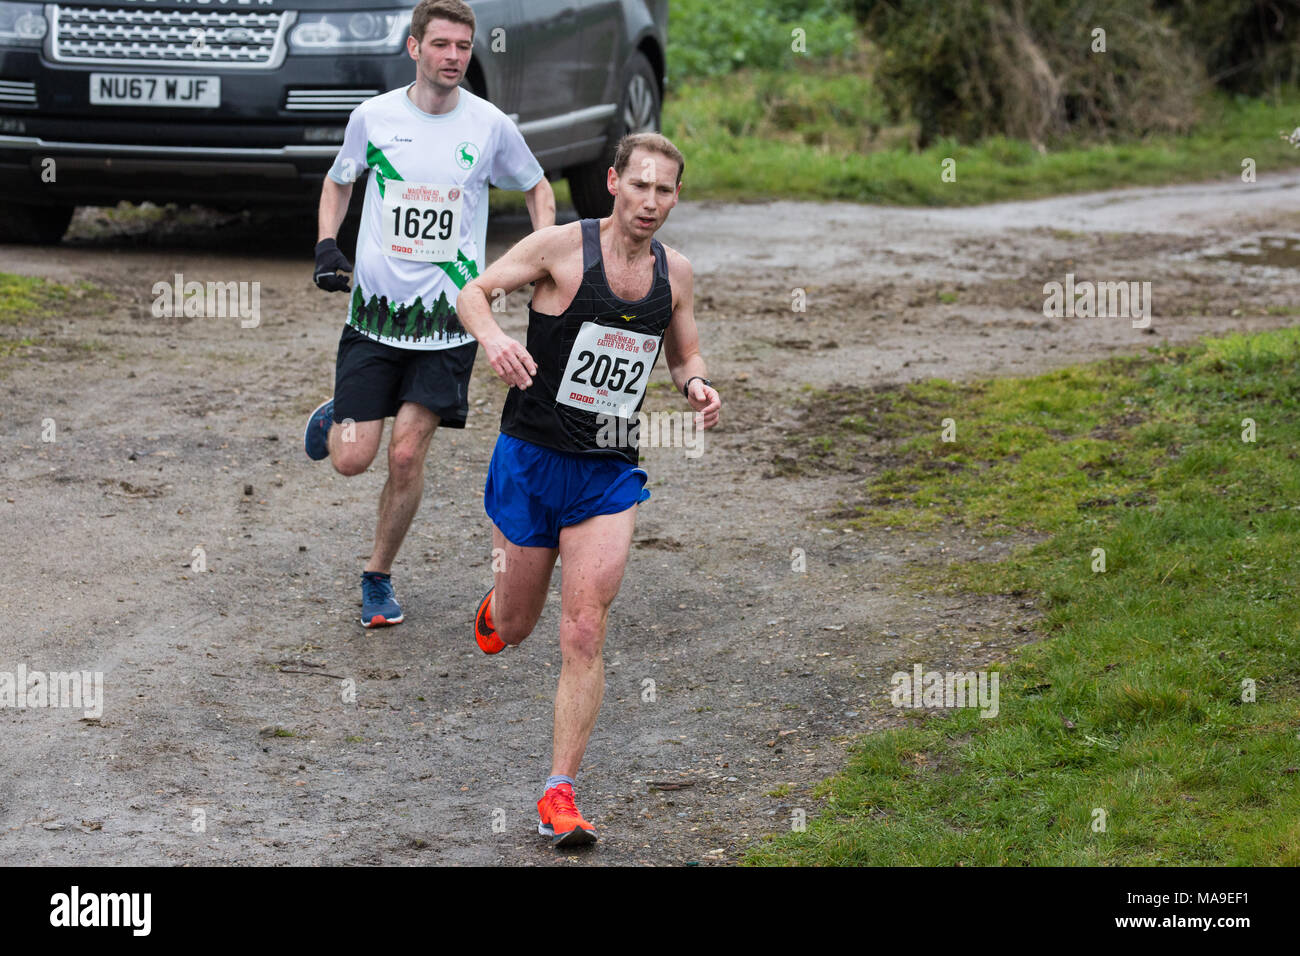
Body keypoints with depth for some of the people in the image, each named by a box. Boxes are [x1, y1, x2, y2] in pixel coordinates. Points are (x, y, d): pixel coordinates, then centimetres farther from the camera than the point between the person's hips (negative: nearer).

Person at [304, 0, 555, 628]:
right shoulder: (373, 117, -2)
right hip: (375, 309, 1)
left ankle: (378, 575, 15)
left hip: (448, 317, 0)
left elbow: (536, 188, 15)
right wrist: (327, 245, -1)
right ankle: (335, 419, 33)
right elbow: (338, 181, 16)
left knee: (406, 454, -7)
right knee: (351, 460, -4)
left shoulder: (490, 126, -3)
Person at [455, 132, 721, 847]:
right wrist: (492, 338, -27)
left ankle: (559, 795, -4)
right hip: (531, 460, -2)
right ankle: (495, 600, 52)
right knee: (514, 627, 12)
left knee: (583, 637, -8)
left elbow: (684, 353, 18)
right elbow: (472, 291, -5)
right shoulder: (562, 247, -10)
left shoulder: (674, 272, 3)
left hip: (610, 473, 2)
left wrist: (696, 385, -5)